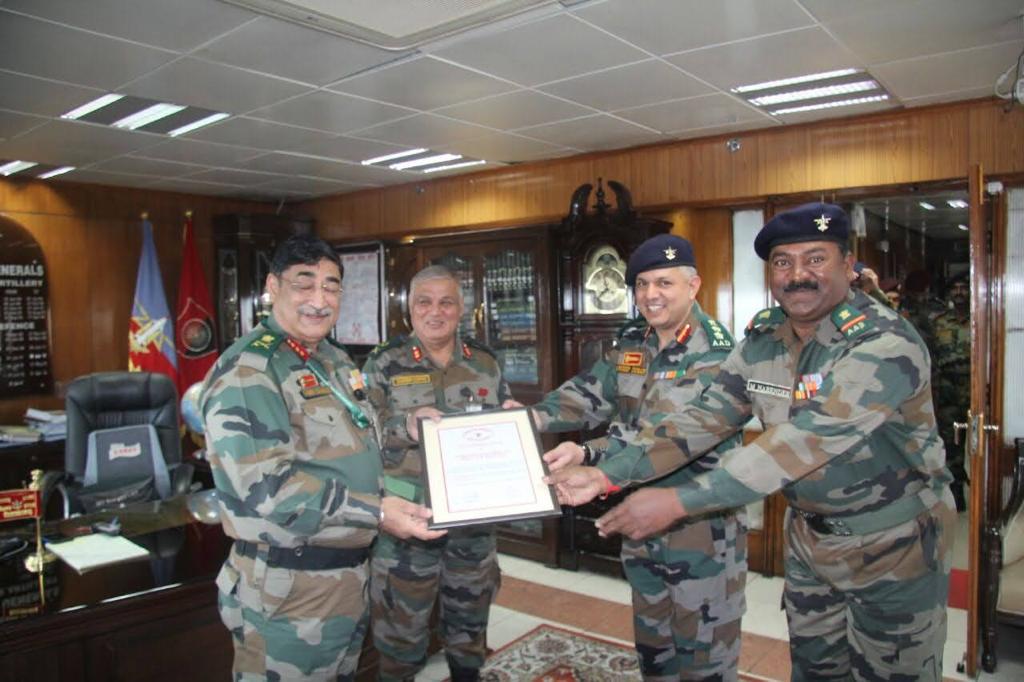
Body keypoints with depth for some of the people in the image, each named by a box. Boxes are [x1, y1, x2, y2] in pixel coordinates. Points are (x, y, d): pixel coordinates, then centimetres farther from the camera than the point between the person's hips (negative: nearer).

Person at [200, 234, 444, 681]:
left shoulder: (337, 361, 11)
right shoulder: (247, 370, -18)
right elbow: (265, 483, -28)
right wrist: (375, 512, -27)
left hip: (352, 573, 9)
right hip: (288, 592, -8)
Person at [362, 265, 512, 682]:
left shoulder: (485, 362, 5)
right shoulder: (384, 364, -5)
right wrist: (405, 426, -27)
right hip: (408, 521, -3)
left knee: (470, 615, 21)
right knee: (402, 621, 8)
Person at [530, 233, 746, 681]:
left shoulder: (715, 354, -20)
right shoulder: (630, 345, 3)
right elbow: (590, 393, 1)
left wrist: (589, 454, -40)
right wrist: (537, 416, -19)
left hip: (703, 524, -6)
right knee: (651, 640, 24)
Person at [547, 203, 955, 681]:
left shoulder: (887, 344, -26)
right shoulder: (763, 338, -6)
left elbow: (802, 442, -37)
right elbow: (704, 417, -9)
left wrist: (676, 502, -41)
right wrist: (608, 474, -20)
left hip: (895, 546, -5)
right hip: (810, 537, 5)